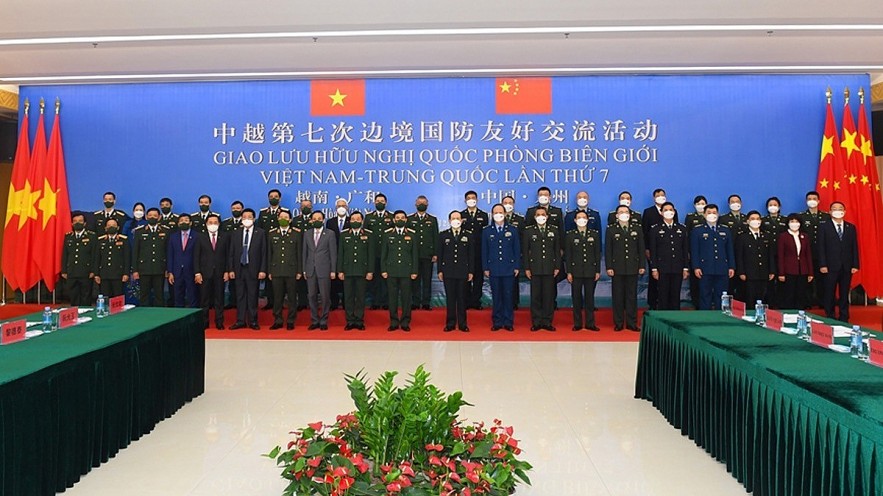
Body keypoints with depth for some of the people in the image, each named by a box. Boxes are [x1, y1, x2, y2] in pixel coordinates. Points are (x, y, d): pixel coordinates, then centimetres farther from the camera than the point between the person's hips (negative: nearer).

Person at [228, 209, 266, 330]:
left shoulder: (260, 233, 2)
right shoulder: (235, 234, 10)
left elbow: (264, 253, -2)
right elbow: (231, 253, 9)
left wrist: (263, 270, -8)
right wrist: (230, 269, 1)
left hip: (253, 269, -3)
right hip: (239, 269, 3)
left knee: (253, 296, 1)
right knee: (240, 296, 6)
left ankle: (253, 321, 8)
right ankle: (240, 321, 12)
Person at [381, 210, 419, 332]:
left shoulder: (412, 234, 6)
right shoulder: (387, 234, 7)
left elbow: (414, 254, 5)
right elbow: (383, 253, 7)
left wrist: (414, 271, 0)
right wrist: (383, 270, 0)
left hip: (406, 270, 0)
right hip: (391, 270, 1)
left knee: (406, 296, 2)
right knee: (393, 297, 3)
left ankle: (405, 322, 11)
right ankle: (394, 322, 12)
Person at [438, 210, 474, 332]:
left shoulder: (468, 236, 7)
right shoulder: (443, 235, 6)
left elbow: (471, 255, 6)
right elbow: (439, 254, 5)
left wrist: (471, 271, 0)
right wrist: (440, 270, -1)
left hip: (462, 272, 0)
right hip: (448, 272, 0)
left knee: (462, 298, 3)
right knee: (450, 298, 3)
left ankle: (462, 324, 10)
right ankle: (450, 323, 10)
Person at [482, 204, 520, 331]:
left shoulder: (512, 230, 5)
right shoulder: (486, 231, 7)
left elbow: (517, 249, 5)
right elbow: (484, 251, 6)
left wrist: (517, 267, -1)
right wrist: (485, 268, 0)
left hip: (509, 269, -1)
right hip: (493, 269, 1)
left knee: (508, 296, 2)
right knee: (496, 296, 4)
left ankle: (508, 322, 10)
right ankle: (497, 322, 12)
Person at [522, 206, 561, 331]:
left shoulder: (554, 230, 9)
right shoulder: (528, 231, 4)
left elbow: (557, 250, 9)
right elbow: (525, 251, 3)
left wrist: (557, 267, 2)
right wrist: (526, 268, -3)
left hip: (549, 269, 1)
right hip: (535, 268, -1)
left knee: (549, 296, 3)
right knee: (535, 296, 2)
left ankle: (547, 322, 11)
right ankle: (536, 322, 10)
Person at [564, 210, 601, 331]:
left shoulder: (594, 234, 7)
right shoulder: (570, 235, 3)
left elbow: (598, 253, 6)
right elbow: (567, 255, 1)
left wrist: (598, 271, 1)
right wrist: (569, 272, -4)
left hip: (590, 271, 1)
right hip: (576, 271, -1)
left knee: (589, 297, 5)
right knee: (577, 297, 3)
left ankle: (590, 323, 11)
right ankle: (577, 323, 10)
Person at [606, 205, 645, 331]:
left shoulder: (637, 229, 8)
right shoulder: (611, 229, 3)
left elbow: (641, 248, 8)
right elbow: (608, 250, 0)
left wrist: (642, 266, 2)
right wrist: (609, 267, -7)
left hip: (633, 268, 2)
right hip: (617, 268, -1)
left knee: (632, 296, 5)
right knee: (618, 296, 2)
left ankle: (632, 323, 12)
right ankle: (618, 323, 9)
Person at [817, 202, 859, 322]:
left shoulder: (851, 227, 11)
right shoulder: (824, 227, 1)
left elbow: (854, 247, 8)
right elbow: (821, 247, -3)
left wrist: (855, 265, 1)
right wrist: (823, 265, -11)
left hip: (847, 267, 3)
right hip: (831, 267, -3)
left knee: (844, 294, 7)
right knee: (830, 294, 2)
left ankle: (844, 319, 15)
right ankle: (830, 318, 10)